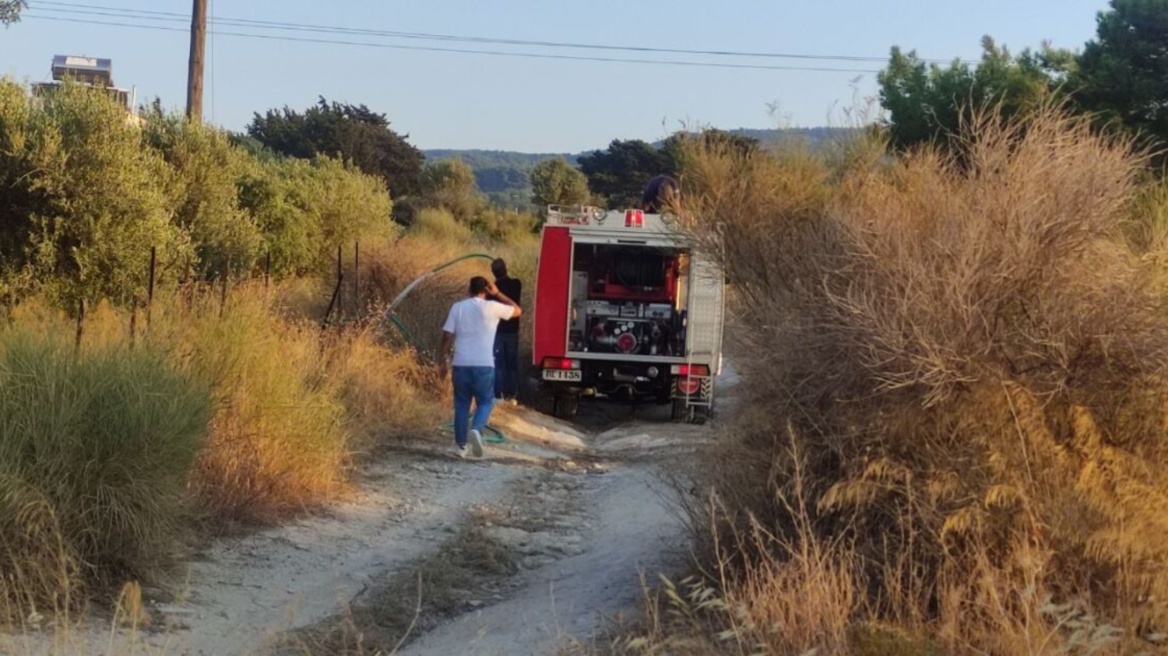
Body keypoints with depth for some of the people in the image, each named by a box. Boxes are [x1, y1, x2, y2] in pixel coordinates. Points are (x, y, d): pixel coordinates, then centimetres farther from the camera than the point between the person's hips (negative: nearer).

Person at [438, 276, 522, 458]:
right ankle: (476, 430, -15)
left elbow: (447, 337, 1)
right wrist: (497, 294, 14)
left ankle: (460, 445, 15)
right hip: (484, 365, -2)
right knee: (485, 402, 12)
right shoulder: (492, 307, -1)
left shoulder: (457, 307, 4)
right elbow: (517, 311, 16)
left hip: (461, 364, 2)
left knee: (461, 405, 14)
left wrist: (442, 362, 9)